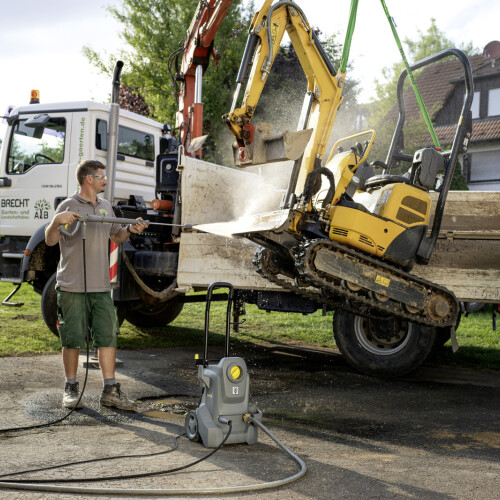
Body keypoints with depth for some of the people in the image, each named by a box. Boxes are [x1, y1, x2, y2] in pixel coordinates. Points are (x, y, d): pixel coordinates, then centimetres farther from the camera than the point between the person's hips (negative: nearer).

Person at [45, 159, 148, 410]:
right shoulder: (69, 206, -3)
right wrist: (57, 220, -23)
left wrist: (130, 230, 5)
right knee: (73, 339, 2)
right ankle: (71, 388, 17)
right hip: (72, 286, -5)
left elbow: (116, 236, 24)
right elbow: (50, 241, -5)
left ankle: (110, 390, 8)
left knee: (107, 336, 2)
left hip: (101, 286, 5)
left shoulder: (105, 206, 15)